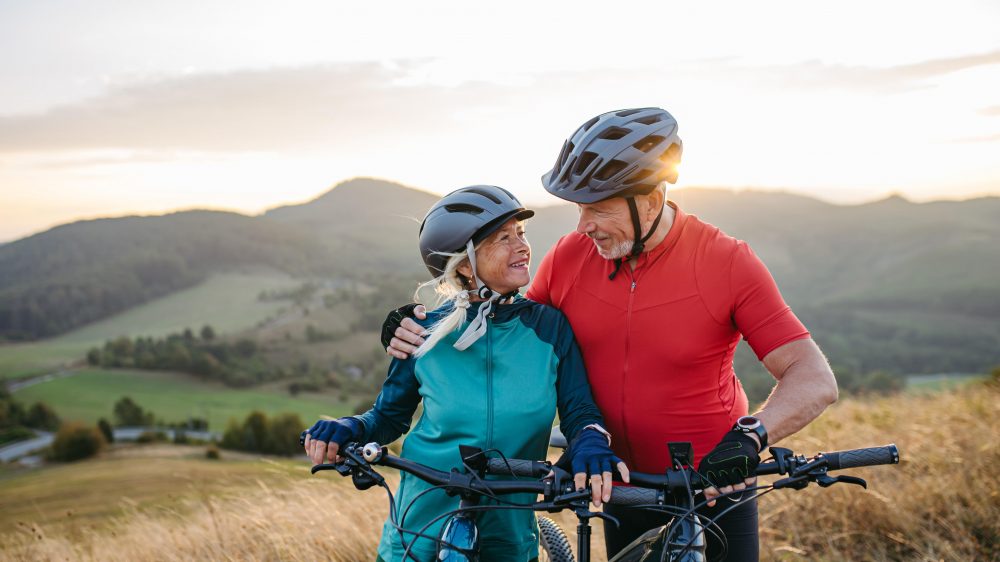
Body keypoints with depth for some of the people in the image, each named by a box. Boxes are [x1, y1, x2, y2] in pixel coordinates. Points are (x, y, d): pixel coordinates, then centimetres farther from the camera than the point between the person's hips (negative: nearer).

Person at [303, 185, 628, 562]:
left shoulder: (549, 328, -5)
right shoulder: (427, 333, -6)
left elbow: (578, 411, -3)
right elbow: (389, 415, 5)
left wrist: (590, 444, -25)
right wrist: (348, 429, -15)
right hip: (422, 529, 0)